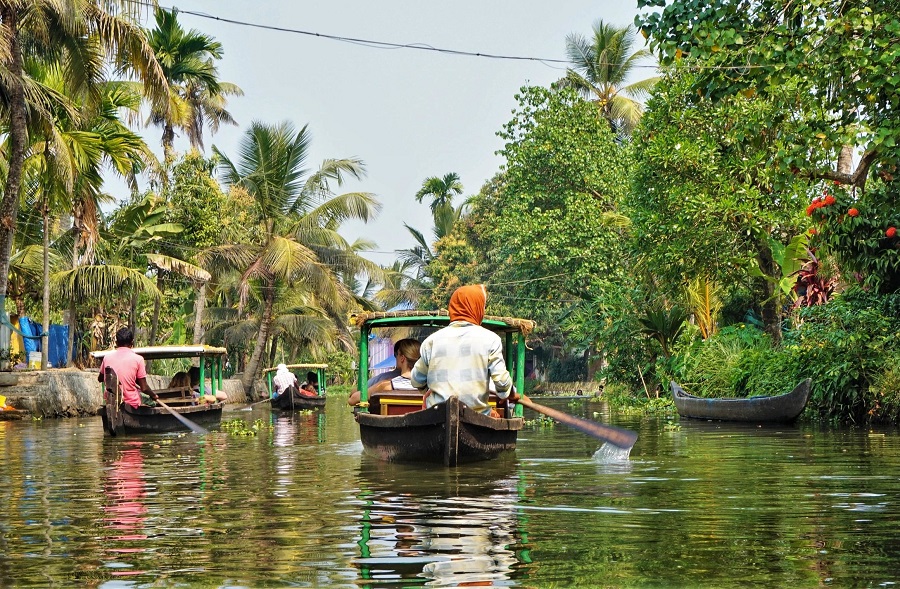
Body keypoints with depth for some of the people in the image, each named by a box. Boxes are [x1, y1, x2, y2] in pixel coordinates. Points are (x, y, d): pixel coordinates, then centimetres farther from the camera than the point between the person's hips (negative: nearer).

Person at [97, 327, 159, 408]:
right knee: (153, 401, 25)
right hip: (131, 403, -4)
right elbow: (144, 388, -11)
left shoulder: (107, 357, -4)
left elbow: (100, 379, 15)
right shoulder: (138, 359, -14)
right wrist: (154, 395, 8)